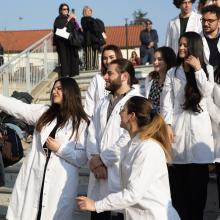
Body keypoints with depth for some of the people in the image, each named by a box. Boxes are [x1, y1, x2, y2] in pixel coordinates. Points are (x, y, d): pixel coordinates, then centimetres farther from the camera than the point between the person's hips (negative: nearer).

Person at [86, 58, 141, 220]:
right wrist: (94, 158, -7)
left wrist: (102, 160, -11)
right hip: (99, 172, 7)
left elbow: (128, 139, -16)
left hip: (121, 173, -6)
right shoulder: (103, 102, 19)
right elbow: (92, 132, 9)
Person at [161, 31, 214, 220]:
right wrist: (167, 125, -9)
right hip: (178, 127, 0)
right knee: (178, 179, -1)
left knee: (198, 179, 0)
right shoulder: (172, 73, 10)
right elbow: (166, 101, 2)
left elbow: (207, 93, -7)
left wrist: (198, 69, -7)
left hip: (199, 127, 0)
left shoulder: (207, 70, 11)